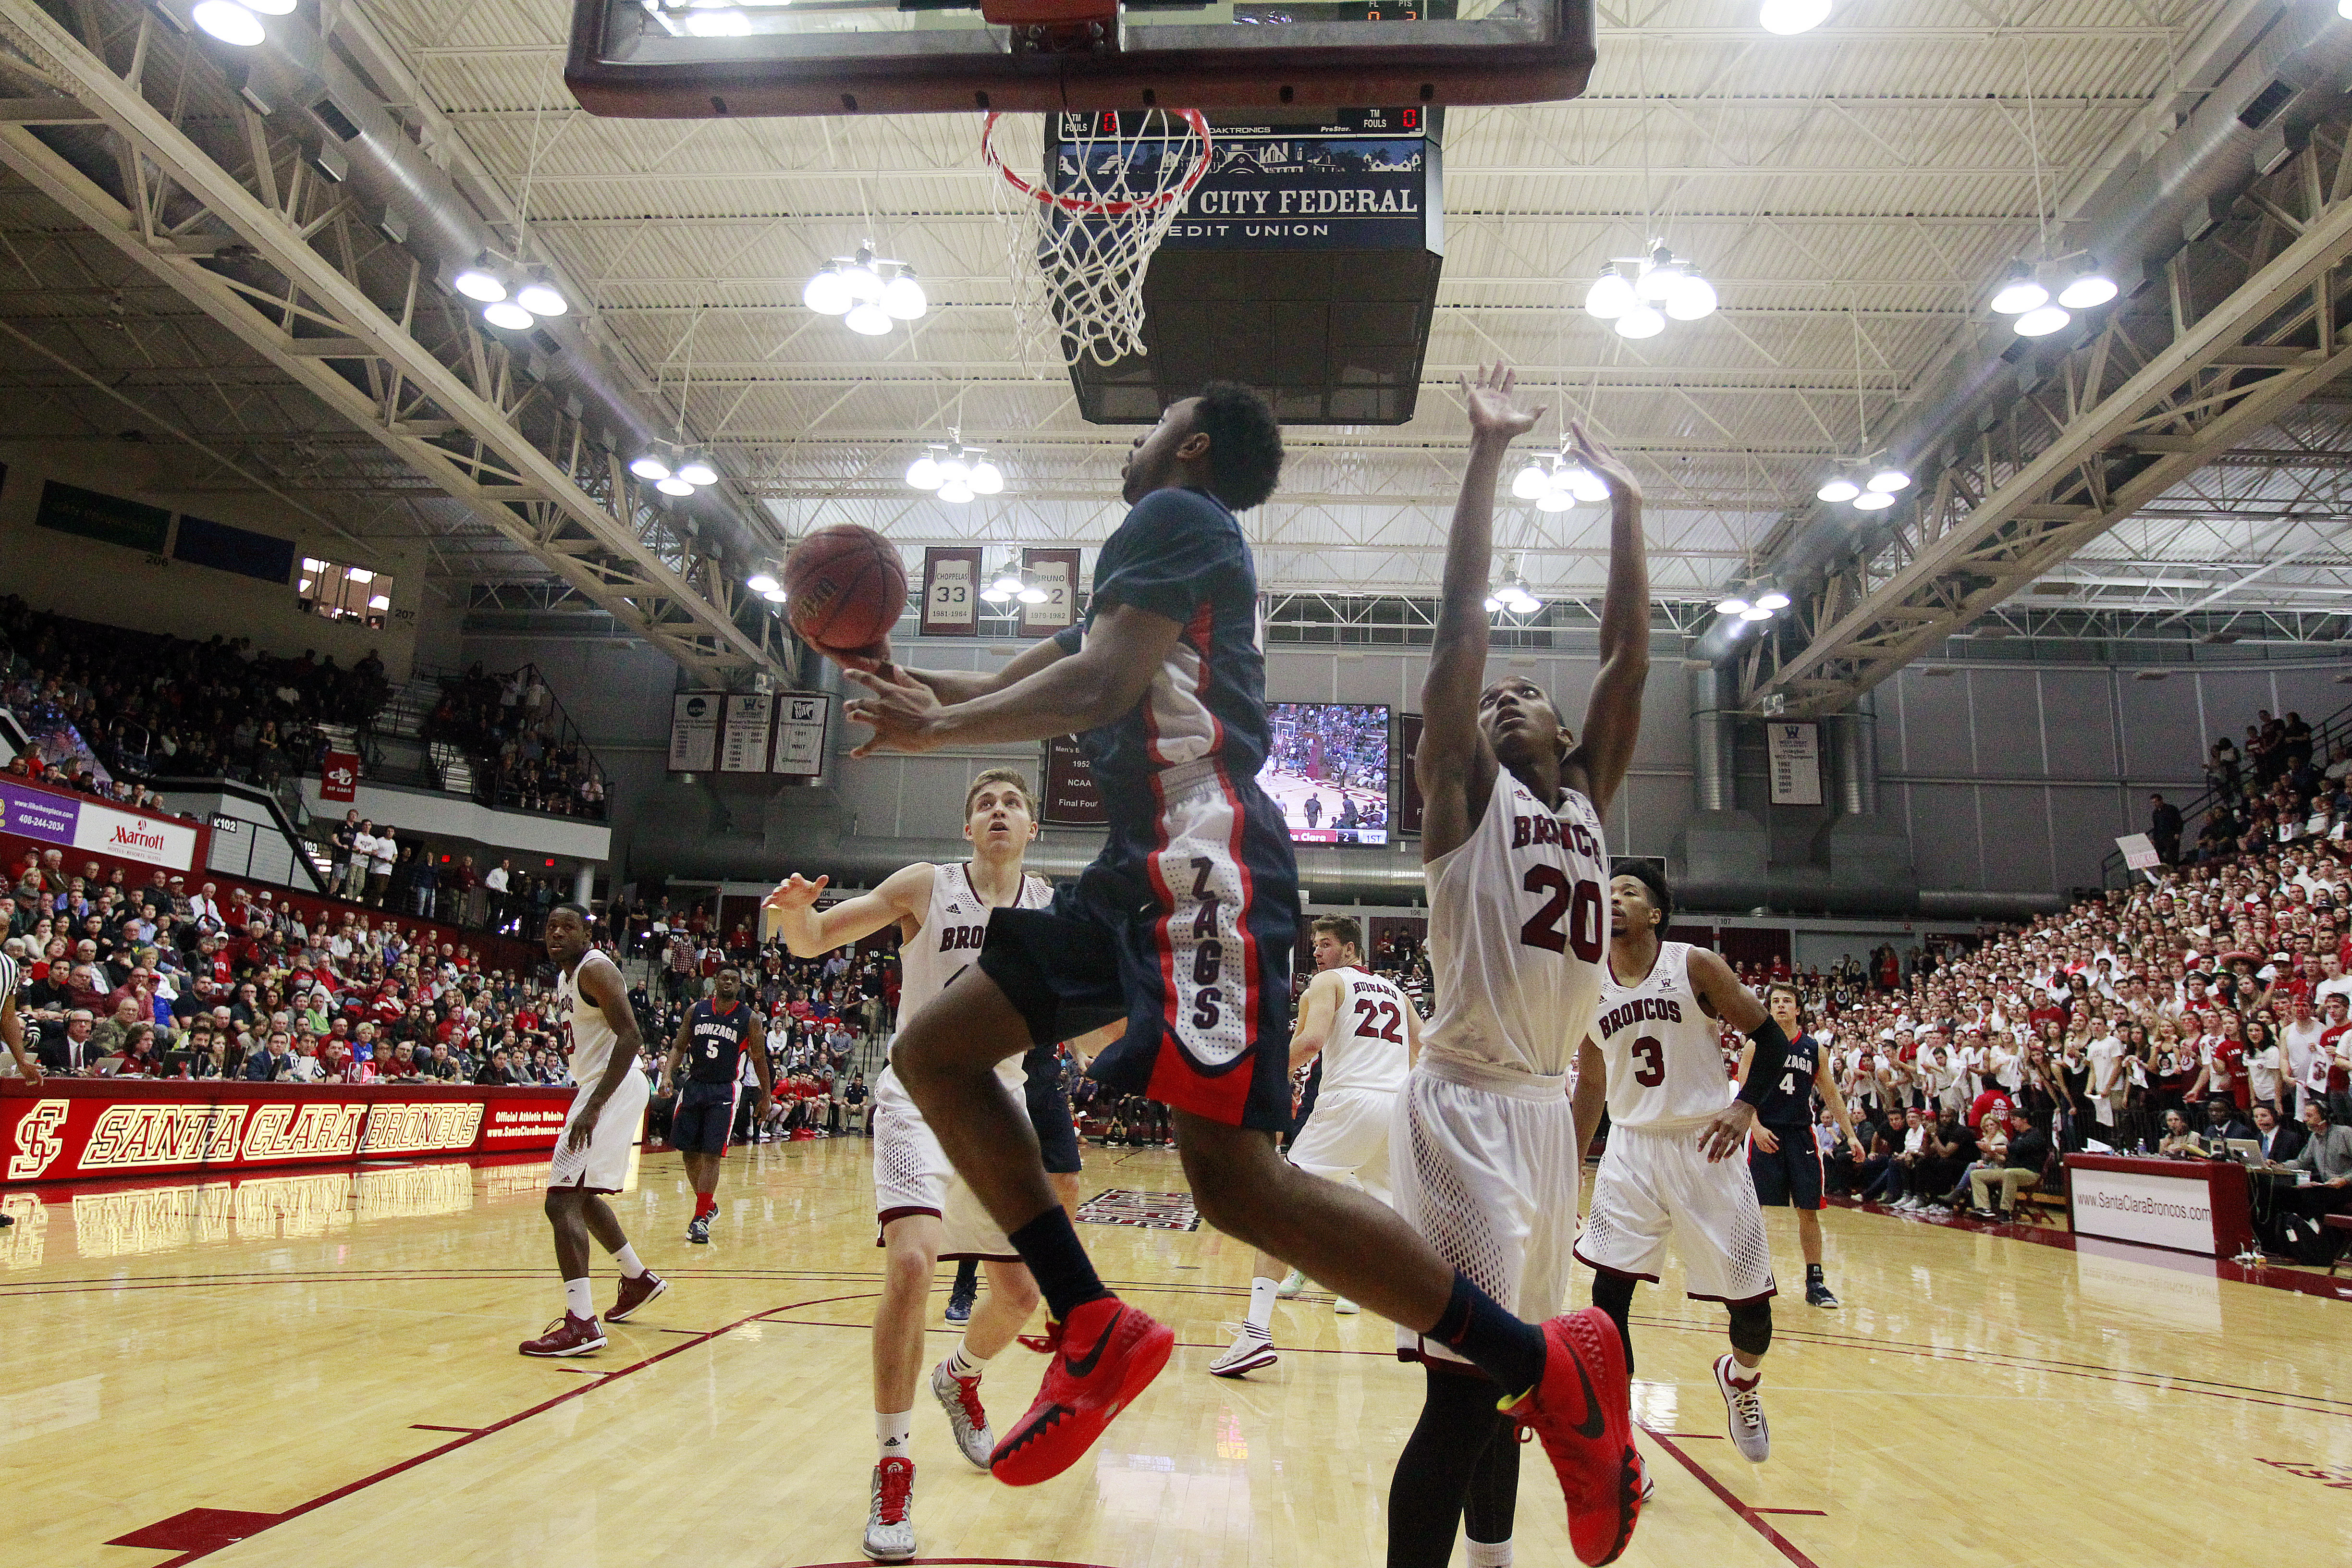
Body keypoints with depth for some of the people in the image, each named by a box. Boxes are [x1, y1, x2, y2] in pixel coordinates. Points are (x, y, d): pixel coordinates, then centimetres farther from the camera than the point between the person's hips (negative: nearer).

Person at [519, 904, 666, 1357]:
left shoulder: (595, 970, -14)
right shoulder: (565, 978, 16)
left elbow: (631, 1038, -24)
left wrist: (593, 1107, -29)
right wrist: (588, 1102, 23)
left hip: (613, 1090, -11)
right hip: (597, 1090, 11)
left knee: (562, 1200, -16)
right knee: (582, 1195, 23)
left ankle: (581, 1324, -20)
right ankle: (638, 1279, 38)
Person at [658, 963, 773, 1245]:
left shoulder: (749, 1018, -2)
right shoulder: (696, 1011, 4)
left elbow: (760, 1059, 5)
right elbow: (679, 1046, 8)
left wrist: (767, 1096, 7)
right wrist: (667, 1076, -8)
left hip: (724, 1091, -3)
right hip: (693, 1086, 3)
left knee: (711, 1155, -10)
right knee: (689, 1152, 7)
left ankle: (700, 1218, -4)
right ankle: (709, 1205, 27)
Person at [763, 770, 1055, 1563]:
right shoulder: (926, 887, -8)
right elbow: (812, 942, -10)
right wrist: (795, 911, -32)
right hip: (921, 1098, -3)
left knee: (1021, 1292, 10)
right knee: (912, 1261, -25)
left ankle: (959, 1379, 45)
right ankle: (893, 1467, -8)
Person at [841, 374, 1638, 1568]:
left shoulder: (1176, 516, 0)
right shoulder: (1164, 543, 30)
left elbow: (1099, 687, -15)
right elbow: (1022, 683, 31)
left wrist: (934, 728, -5)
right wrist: (894, 677, 27)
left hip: (1204, 865, -10)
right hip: (1146, 869, 10)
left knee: (1235, 1180, -17)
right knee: (933, 1050, 9)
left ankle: (1544, 1370, -3)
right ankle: (1095, 1334, 9)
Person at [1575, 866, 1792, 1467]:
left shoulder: (1696, 967, -8)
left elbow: (1772, 1039, -5)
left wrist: (1745, 1107, -21)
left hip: (1703, 1145, -2)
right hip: (1631, 1147, 3)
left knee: (1750, 1301, 4)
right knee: (1608, 1291, -9)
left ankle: (1741, 1378, 40)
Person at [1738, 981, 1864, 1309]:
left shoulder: (1815, 1049, 8)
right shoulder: (1756, 1045, 0)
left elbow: (1831, 1095, 12)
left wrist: (1851, 1134, 5)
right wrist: (1757, 1127, -17)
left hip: (1801, 1135, 2)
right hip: (1765, 1134, -2)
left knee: (1809, 1210, 3)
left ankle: (1815, 1281, 12)